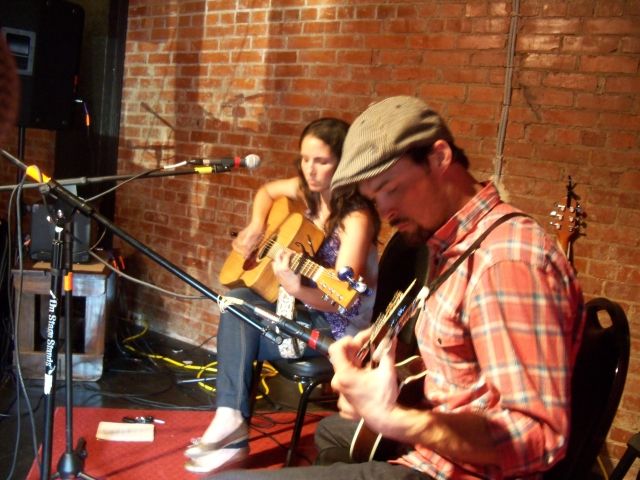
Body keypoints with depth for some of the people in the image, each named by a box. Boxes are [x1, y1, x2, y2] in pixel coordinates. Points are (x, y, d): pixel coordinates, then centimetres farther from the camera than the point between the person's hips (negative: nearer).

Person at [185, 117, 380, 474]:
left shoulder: (356, 219, -23)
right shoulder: (308, 191, -1)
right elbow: (267, 191, 19)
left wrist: (296, 288, -49)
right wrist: (256, 228, -1)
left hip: (339, 328, -8)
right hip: (305, 308, 8)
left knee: (237, 318, -17)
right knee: (237, 303, -17)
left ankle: (232, 422, -3)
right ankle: (231, 420, -21)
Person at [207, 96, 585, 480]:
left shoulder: (507, 257, -25)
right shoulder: (457, 242, 9)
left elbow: (540, 437, -28)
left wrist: (392, 420, -35)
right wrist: (382, 373, 1)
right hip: (438, 446, 10)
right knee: (332, 431, 36)